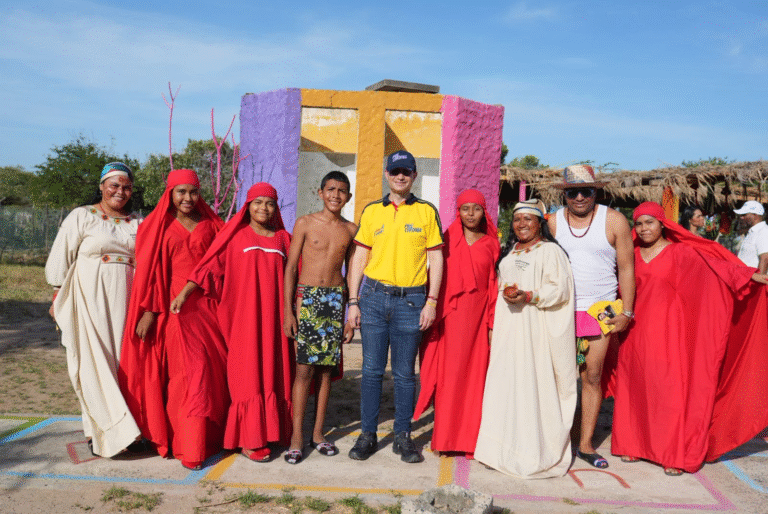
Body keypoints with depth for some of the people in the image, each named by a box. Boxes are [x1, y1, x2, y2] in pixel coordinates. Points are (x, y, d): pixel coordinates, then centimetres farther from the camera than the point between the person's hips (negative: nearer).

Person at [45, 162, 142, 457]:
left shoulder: (137, 224, 14)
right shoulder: (81, 217, 5)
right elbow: (61, 256, 4)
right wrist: (58, 298, -1)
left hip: (125, 300, 3)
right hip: (90, 299, -3)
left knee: (123, 361, 1)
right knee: (94, 362, -6)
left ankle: (122, 426, 9)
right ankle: (100, 430, 0)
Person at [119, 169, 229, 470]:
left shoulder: (210, 226, 12)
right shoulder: (159, 227, 4)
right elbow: (150, 270, 0)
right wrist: (149, 311, -8)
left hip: (205, 307, 3)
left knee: (208, 370, 1)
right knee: (183, 373, -2)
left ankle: (206, 438, 12)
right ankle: (189, 449, 7)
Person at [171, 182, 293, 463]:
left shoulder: (283, 239, 13)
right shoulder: (234, 235, 3)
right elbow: (210, 265, -3)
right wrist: (184, 292, -13)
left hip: (273, 317, 3)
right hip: (243, 316, -3)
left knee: (273, 373, 5)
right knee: (248, 375, -2)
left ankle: (270, 431, 16)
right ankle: (249, 440, 4)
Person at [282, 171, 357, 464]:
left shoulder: (350, 230, 9)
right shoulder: (305, 224, 1)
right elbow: (290, 267, 1)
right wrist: (287, 311, -6)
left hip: (336, 299, 3)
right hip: (307, 297, -3)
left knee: (327, 368, 6)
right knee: (304, 369, -5)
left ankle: (318, 433, 17)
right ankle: (297, 437, 4)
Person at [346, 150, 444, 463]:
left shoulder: (426, 211, 6)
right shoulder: (371, 211, 10)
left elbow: (436, 258, 4)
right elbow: (359, 258, 9)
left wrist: (431, 301, -4)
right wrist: (353, 302, 3)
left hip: (410, 300, -1)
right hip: (374, 297, 1)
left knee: (405, 373, 5)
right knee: (371, 370, 4)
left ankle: (403, 437, 17)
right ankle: (368, 435, 15)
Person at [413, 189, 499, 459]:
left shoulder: (491, 244, 10)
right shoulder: (448, 240, 8)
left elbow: (494, 285, 7)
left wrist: (493, 322, 1)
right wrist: (433, 311, -3)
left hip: (479, 313, 1)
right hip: (451, 313, -1)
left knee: (476, 372, 1)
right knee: (450, 371, -2)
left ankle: (471, 438, 11)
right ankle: (447, 438, 7)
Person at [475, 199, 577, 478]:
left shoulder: (550, 251, -2)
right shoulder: (510, 252, 21)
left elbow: (560, 289, -10)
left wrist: (529, 296, -21)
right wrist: (500, 311, 15)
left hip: (536, 330, -7)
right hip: (508, 329, 7)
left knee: (534, 384, -7)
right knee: (506, 384, 4)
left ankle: (537, 453, 1)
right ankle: (507, 449, 12)